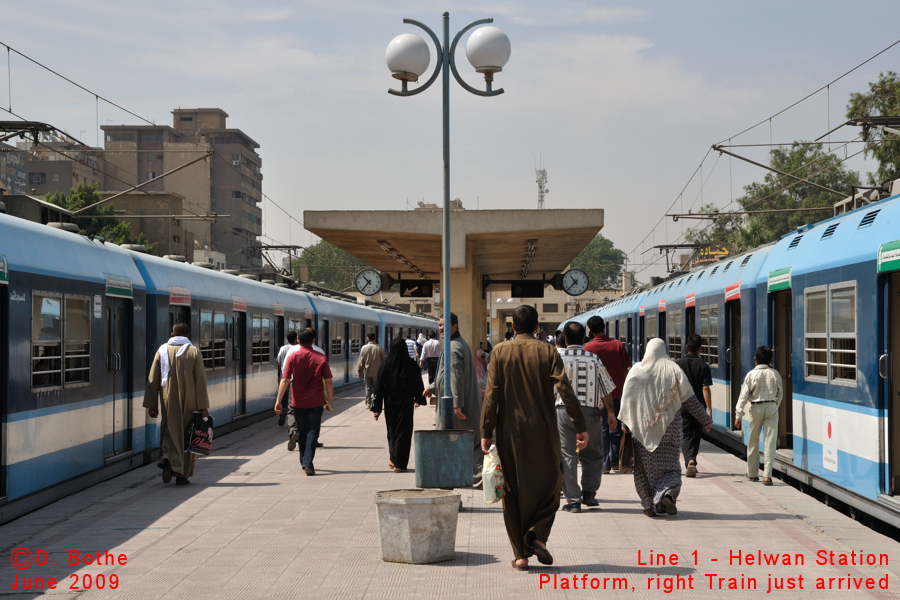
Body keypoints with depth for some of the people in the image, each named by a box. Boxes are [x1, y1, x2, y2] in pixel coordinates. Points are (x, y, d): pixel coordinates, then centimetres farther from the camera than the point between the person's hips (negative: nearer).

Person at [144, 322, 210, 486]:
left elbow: (153, 380, 2)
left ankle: (167, 460, -17)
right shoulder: (194, 351, -1)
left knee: (170, 431, 10)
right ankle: (182, 474, 10)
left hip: (169, 401, 1)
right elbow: (200, 380, -6)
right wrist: (203, 406, -5)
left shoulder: (162, 351, 3)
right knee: (186, 435, 9)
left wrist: (151, 404, 6)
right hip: (188, 401, -1)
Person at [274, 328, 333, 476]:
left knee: (302, 431, 16)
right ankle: (308, 463, -12)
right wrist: (330, 400, 7)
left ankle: (304, 461, 27)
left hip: (298, 402, 1)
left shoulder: (292, 358, -3)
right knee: (312, 431, 0)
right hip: (316, 402, -1)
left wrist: (278, 400, -9)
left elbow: (285, 380, -9)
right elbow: (328, 381, -3)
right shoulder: (321, 358, -2)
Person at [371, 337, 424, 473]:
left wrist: (376, 407, -1)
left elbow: (379, 387, -6)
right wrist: (418, 399, 18)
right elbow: (418, 384, 1)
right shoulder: (411, 364, -8)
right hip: (406, 403, -1)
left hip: (390, 402, 1)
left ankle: (393, 459, 28)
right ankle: (399, 463, -2)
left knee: (392, 431, 18)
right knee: (404, 431, 2)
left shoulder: (385, 365, -7)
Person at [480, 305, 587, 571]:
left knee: (514, 491, 8)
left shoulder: (500, 352, 0)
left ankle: (521, 554, 7)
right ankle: (538, 535, -2)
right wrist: (580, 427, -5)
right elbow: (565, 391, -9)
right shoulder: (548, 352, -2)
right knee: (550, 484, 16)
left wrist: (486, 433, -2)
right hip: (543, 432, -1)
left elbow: (491, 395, -5)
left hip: (510, 432, 1)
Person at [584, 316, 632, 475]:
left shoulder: (588, 347, -7)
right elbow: (625, 370, 2)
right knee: (616, 427, 15)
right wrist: (625, 390, 12)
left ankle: (605, 465, 1)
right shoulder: (618, 345, -1)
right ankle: (615, 461, 18)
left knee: (602, 429, 3)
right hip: (617, 392, 2)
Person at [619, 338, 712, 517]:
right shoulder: (674, 370, 0)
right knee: (669, 465, 8)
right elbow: (689, 400, 2)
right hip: (669, 427, 0)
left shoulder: (636, 370, 1)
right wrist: (705, 419, 9)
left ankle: (649, 504, 4)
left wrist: (624, 424, 4)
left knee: (645, 467, 8)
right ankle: (668, 493, -17)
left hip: (643, 427, 0)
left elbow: (626, 400, -1)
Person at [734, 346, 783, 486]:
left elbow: (744, 396, -8)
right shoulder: (775, 374, 1)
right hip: (771, 408, 1)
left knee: (753, 441, 13)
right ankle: (767, 475, -10)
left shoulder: (751, 375, -6)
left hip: (756, 408, -1)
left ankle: (752, 473, 22)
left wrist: (738, 415, -6)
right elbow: (780, 394, 9)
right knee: (770, 442, -1)